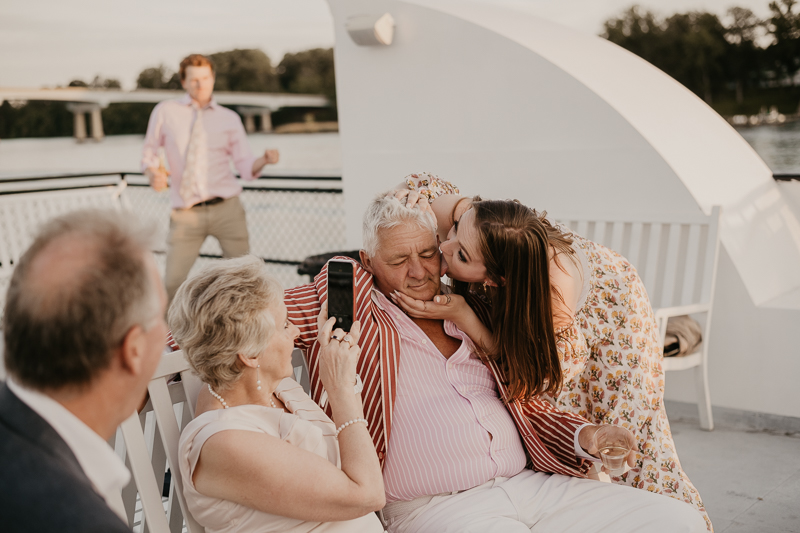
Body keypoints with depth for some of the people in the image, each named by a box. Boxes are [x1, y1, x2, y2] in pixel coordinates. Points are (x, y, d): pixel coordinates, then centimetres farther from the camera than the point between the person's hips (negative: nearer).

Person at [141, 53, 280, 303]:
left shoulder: (229, 119, 8)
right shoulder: (165, 112, 8)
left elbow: (246, 168, 4)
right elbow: (149, 151, 15)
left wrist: (264, 160, -18)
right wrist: (153, 172, -7)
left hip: (226, 209, 0)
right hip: (186, 214, 0)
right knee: (172, 283, -2)